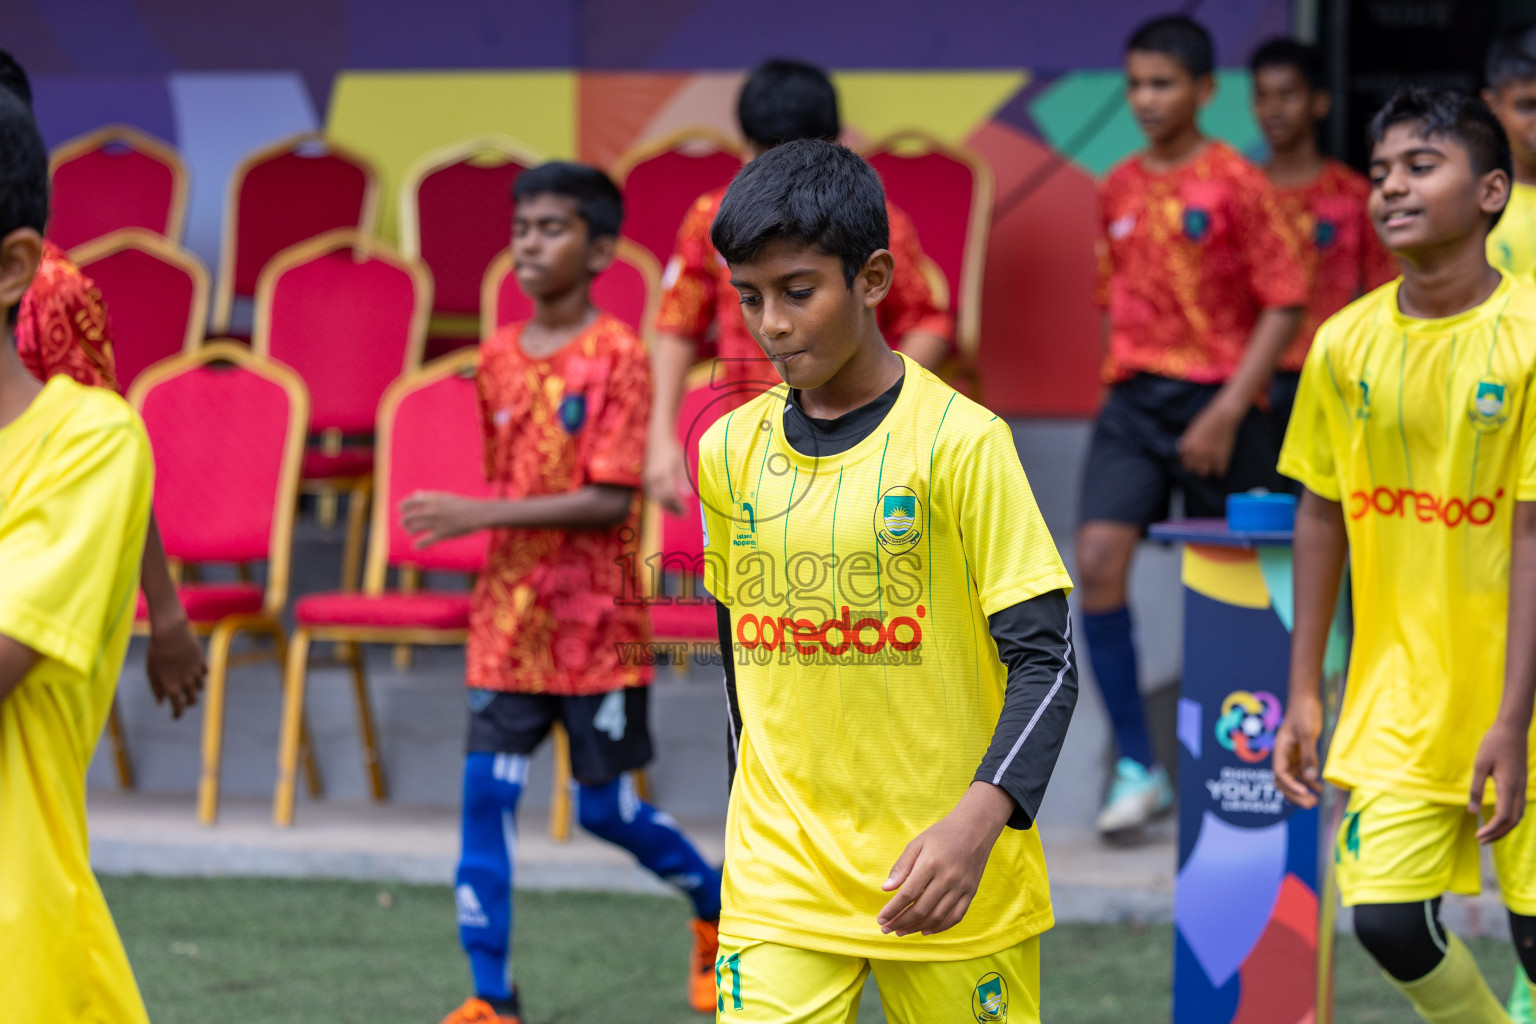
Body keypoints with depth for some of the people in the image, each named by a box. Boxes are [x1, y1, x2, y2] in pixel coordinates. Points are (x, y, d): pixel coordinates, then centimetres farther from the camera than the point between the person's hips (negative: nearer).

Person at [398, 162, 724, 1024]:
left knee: (607, 807, 4)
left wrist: (477, 515, -23)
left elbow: (611, 501, -18)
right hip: (510, 620, 5)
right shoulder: (500, 357, 6)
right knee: (486, 794, -5)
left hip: (597, 622, -5)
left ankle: (718, 907, 32)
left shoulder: (618, 355, -12)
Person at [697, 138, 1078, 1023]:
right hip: (779, 880, 3)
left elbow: (1046, 659, -12)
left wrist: (977, 822, -25)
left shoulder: (960, 441, -9)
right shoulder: (728, 451, 6)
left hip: (947, 881, -3)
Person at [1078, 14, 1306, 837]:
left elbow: (1283, 305, -8)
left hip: (1214, 404, -4)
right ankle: (1137, 768, -9)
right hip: (1130, 398, 4)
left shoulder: (1235, 184, -6)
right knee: (1098, 561, -14)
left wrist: (1228, 410, -14)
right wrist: (1125, 380, 9)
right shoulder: (1118, 190, 10)